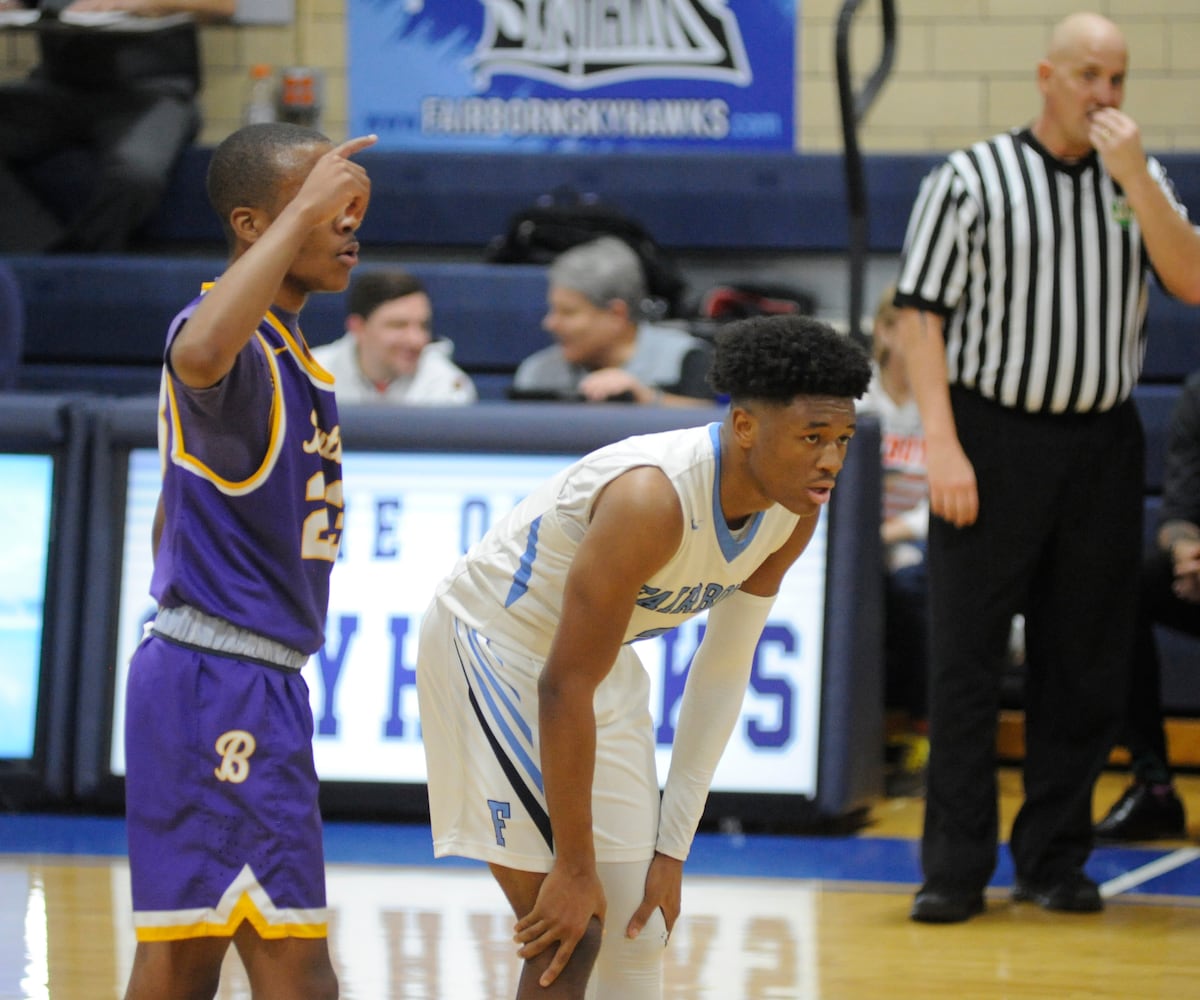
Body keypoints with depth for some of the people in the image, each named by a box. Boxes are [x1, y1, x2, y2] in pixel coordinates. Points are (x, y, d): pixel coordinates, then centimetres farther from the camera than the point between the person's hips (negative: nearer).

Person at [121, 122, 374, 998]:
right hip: (223, 688, -10)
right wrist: (302, 214, -34)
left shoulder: (281, 351, 17)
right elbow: (198, 355, -42)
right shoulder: (236, 350, -15)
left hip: (253, 685, 10)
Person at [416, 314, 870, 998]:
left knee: (639, 932, 8)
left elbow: (724, 671, -2)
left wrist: (673, 847, -4)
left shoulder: (795, 511, -11)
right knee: (570, 933, -15)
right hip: (493, 645, -8)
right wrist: (575, 867, -27)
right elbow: (564, 688, -32)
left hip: (602, 656, 8)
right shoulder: (653, 499, -36)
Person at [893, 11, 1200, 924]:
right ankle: (957, 869, 2)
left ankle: (1055, 860, 15)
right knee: (966, 660, -3)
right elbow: (922, 313, -5)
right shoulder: (971, 181, -1)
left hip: (1101, 443, 4)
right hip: (995, 436, -3)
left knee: (1086, 663, 5)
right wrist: (942, 443, -13)